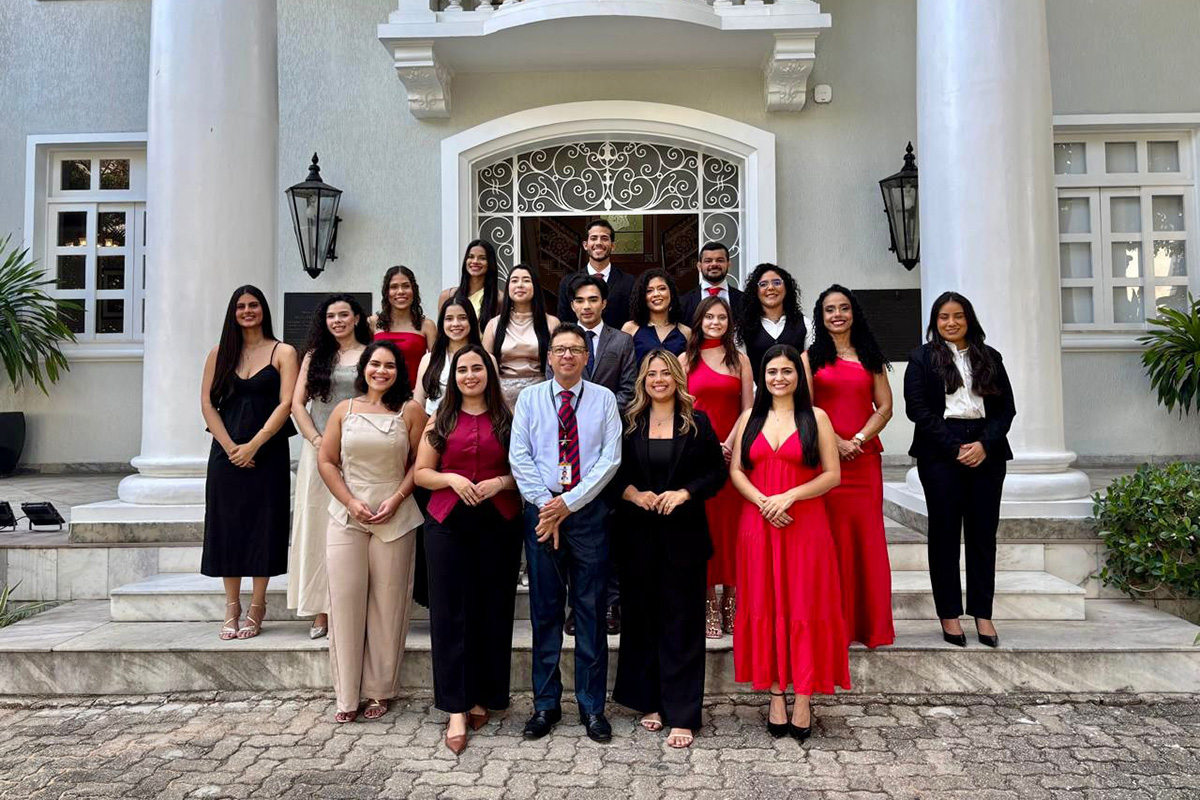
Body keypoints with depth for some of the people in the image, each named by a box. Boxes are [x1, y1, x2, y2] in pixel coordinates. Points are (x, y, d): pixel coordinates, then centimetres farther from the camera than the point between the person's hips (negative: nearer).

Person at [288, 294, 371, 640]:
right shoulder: (315, 357, 15)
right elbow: (297, 403, 10)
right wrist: (316, 439, -4)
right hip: (319, 451, 3)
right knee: (318, 526, 2)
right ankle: (321, 611, 8)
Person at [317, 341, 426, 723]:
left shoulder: (410, 411, 2)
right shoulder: (344, 410, 8)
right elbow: (326, 461, 6)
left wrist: (397, 499, -11)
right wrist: (351, 502, -5)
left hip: (395, 519, -1)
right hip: (347, 519, 2)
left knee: (388, 603, 3)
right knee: (345, 601, -1)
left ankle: (380, 690, 15)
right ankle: (347, 695, 9)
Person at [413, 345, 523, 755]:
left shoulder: (508, 420, 7)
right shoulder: (440, 421, 11)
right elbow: (421, 472, 9)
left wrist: (500, 482, -12)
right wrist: (452, 479, -9)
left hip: (499, 524, 0)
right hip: (448, 524, 1)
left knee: (492, 611, 4)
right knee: (450, 613, -3)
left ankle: (481, 698, 19)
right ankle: (456, 710, 2)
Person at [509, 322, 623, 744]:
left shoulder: (603, 399, 4)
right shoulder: (530, 397, 7)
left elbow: (610, 458, -4)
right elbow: (519, 456, 0)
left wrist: (569, 502, -11)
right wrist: (546, 505, -10)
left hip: (588, 510, -1)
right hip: (541, 509, 1)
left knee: (591, 609, 4)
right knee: (545, 609, 7)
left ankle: (592, 706, 14)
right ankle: (546, 704, 18)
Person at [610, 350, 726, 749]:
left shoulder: (697, 422, 4)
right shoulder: (629, 423, 6)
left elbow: (717, 472, 3)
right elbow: (613, 472, 8)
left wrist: (685, 493, -11)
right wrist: (633, 493, -10)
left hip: (683, 533, -1)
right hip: (638, 534, 2)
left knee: (682, 622, 0)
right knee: (642, 617, 7)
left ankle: (682, 715, 5)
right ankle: (650, 702, 22)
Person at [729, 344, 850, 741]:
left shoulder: (816, 418, 2)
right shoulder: (750, 418, 9)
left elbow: (832, 474, -3)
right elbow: (735, 471, 6)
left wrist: (789, 496, -14)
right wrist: (763, 502, -10)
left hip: (805, 525, -2)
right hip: (758, 525, 3)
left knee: (805, 608, 0)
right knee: (765, 607, 5)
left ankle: (803, 699, 10)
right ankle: (776, 694, 15)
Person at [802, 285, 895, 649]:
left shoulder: (871, 357, 14)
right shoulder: (810, 357, 8)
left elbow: (885, 407, 7)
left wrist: (858, 440, -8)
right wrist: (836, 442, -12)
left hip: (864, 457, 2)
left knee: (866, 536, 2)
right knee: (829, 536, -3)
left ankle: (870, 624, 11)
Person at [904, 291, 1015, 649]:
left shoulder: (989, 358, 14)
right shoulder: (921, 358, 5)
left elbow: (1006, 406, 9)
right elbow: (916, 408, -5)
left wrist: (985, 444, -8)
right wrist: (954, 448, -11)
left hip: (986, 453, 3)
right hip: (941, 454, -3)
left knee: (983, 532, 4)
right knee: (945, 532, 2)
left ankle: (982, 613, 13)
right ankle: (949, 613, 10)